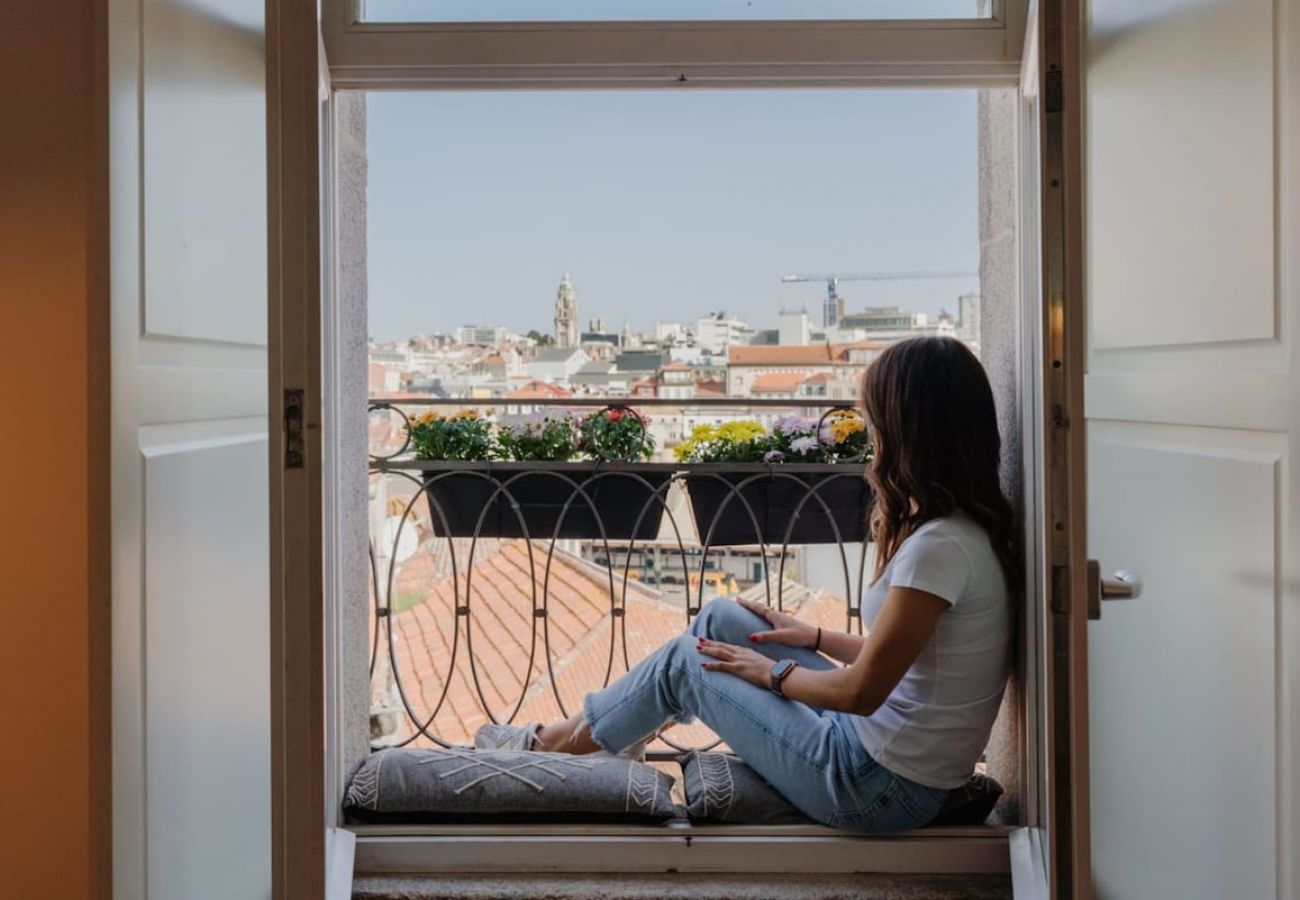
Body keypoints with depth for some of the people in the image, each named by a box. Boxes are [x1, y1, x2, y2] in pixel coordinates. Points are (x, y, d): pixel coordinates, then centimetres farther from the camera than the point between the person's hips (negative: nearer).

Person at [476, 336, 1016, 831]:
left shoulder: (940, 545, -26)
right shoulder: (962, 526, 3)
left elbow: (861, 690, -23)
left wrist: (772, 672, -8)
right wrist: (815, 638, 11)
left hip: (880, 787, -8)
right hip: (889, 752, 8)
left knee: (684, 660, 2)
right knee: (720, 619, 10)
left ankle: (544, 748, 25)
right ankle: (616, 739, 27)